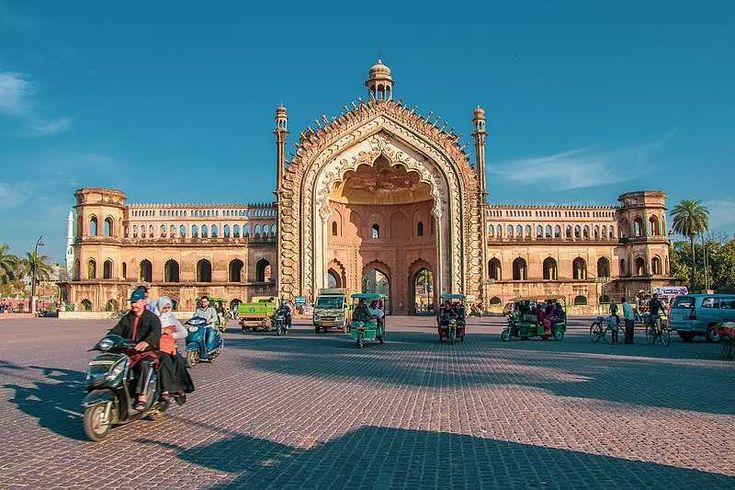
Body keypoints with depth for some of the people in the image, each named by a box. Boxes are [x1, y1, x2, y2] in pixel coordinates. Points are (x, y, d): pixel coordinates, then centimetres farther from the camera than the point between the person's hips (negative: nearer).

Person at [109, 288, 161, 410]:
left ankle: (142, 397, -41)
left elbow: (155, 333, -19)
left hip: (147, 351, -5)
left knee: (146, 364, -38)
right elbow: (116, 331, 8)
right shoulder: (126, 318, 19)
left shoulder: (152, 318, 0)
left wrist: (146, 342, -41)